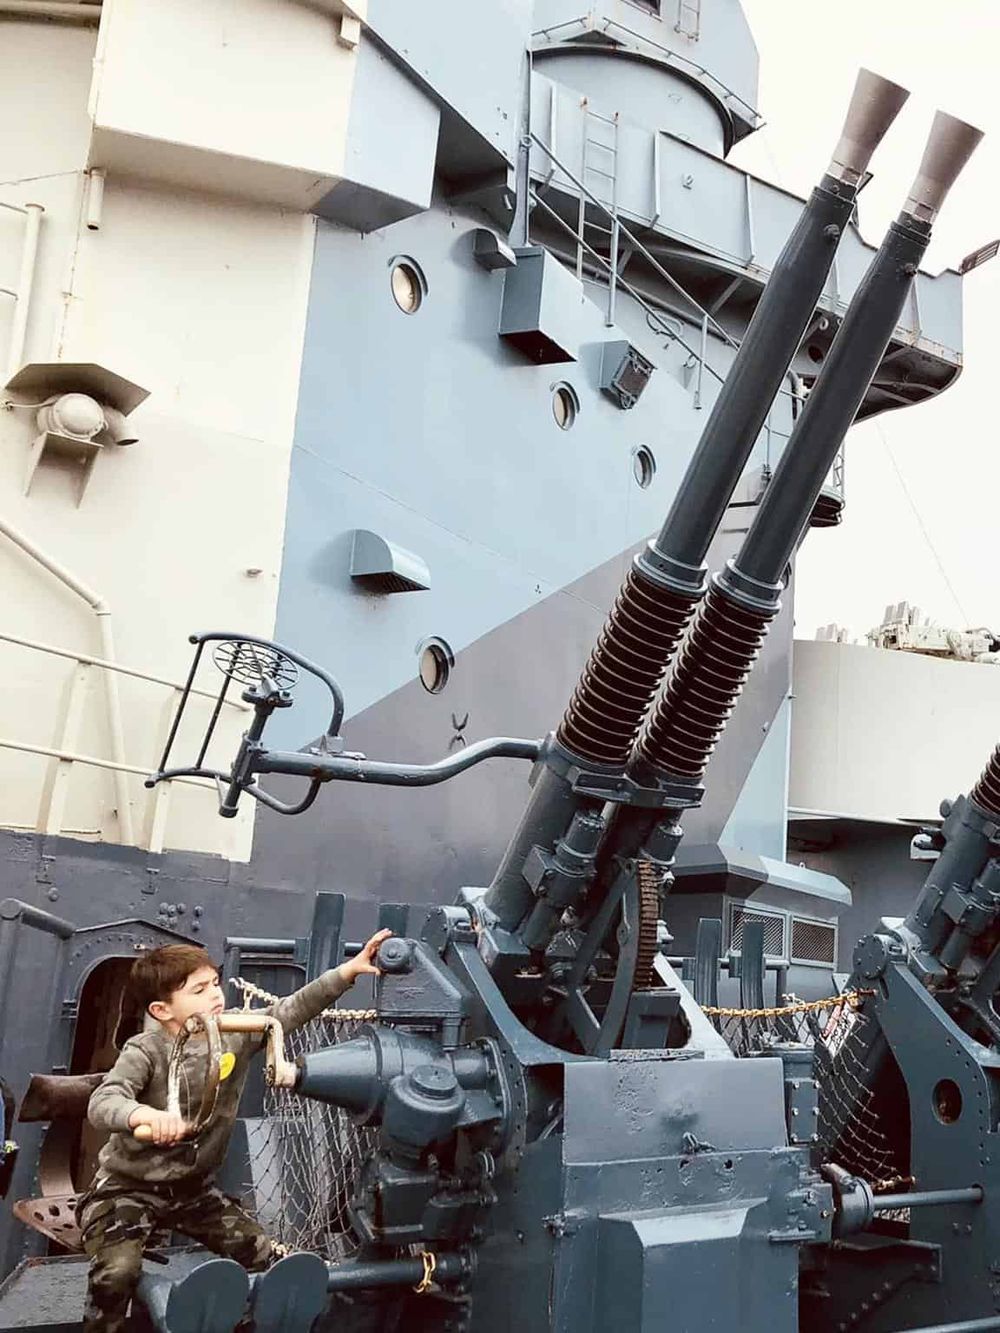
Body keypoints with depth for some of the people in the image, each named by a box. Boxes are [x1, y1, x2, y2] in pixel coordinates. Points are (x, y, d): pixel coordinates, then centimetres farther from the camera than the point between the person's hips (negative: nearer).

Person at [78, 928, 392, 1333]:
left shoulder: (236, 1034, -7)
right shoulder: (145, 1051, -21)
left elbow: (292, 1010, -10)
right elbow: (102, 1103, -35)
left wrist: (348, 970, -20)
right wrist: (145, 1114, -58)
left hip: (192, 1187, 5)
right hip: (127, 1187, -5)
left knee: (265, 1257, -2)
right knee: (117, 1272, -29)